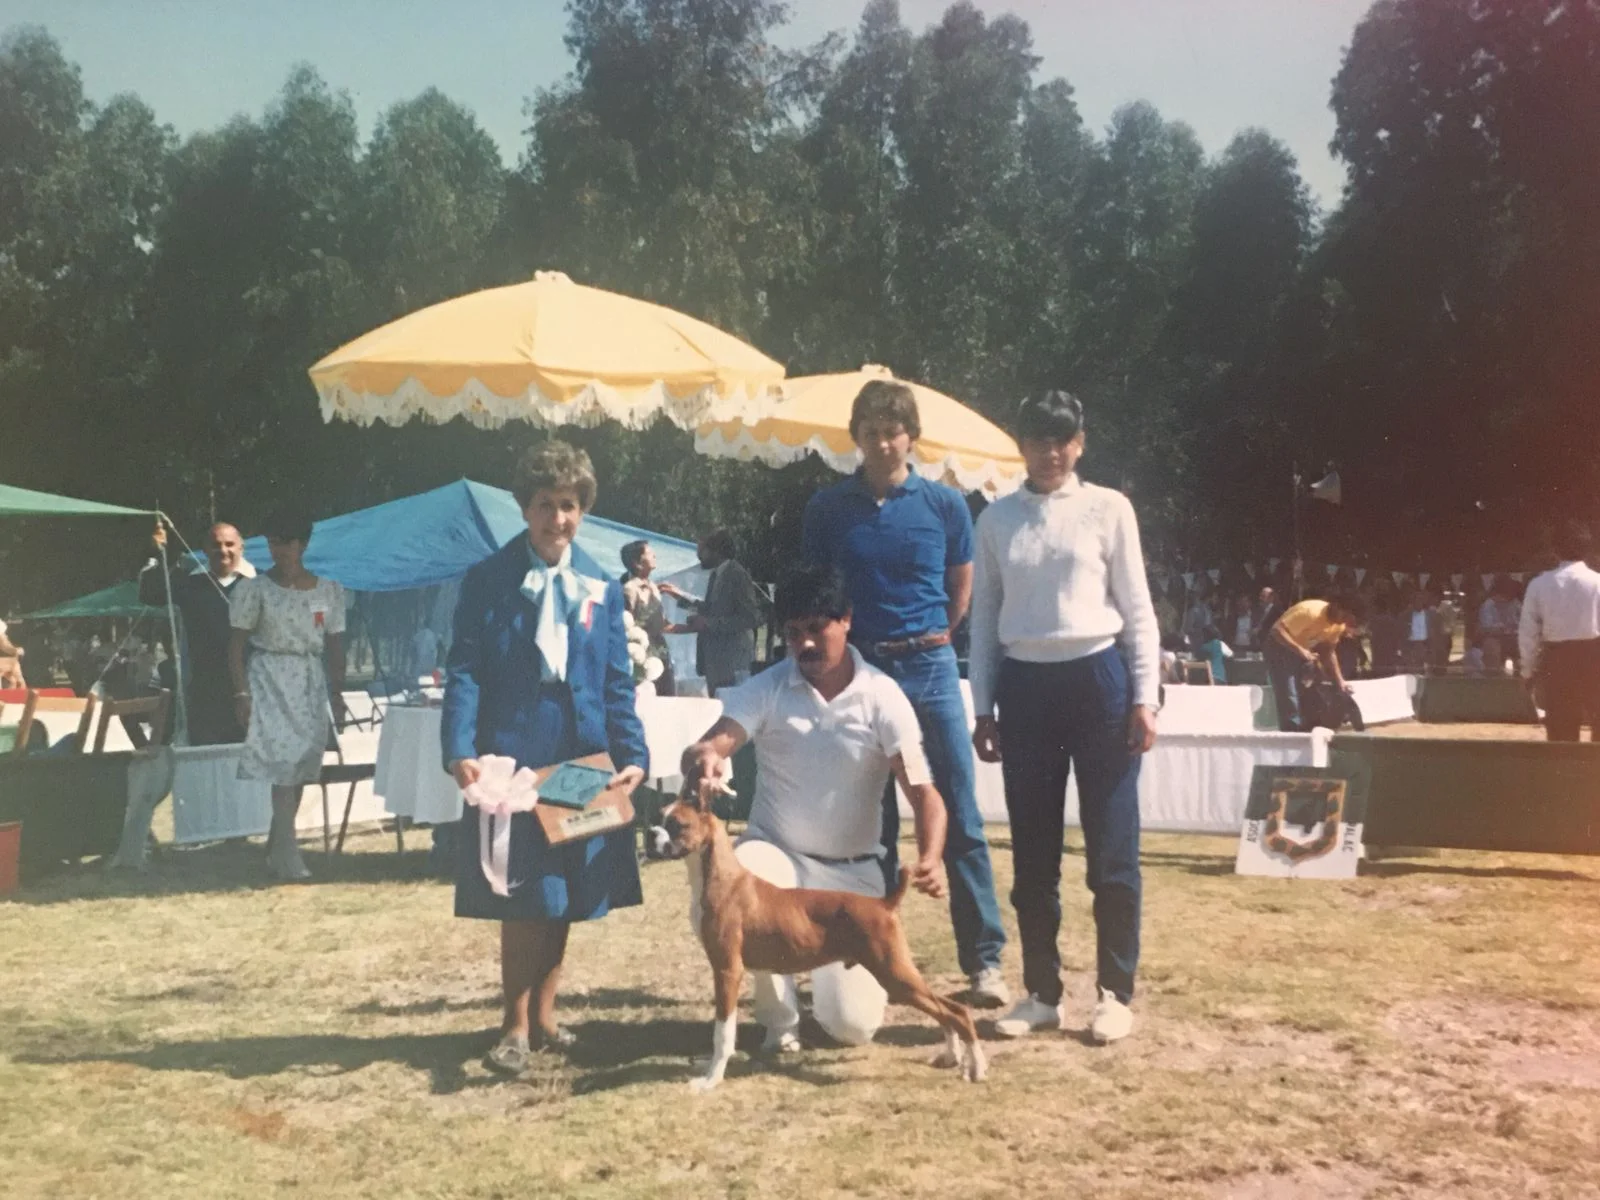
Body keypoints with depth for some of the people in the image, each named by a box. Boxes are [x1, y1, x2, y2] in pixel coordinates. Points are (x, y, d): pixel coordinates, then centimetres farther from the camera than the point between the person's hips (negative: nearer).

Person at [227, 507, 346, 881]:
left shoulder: (329, 591, 6)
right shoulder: (254, 589, -2)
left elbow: (335, 646, 8)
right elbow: (237, 644, -2)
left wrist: (337, 694, 3)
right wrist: (242, 693, -10)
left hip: (312, 683, 4)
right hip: (270, 680, -3)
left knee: (301, 766, 4)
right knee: (282, 762, -13)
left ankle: (276, 847, 16)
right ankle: (288, 853, -15)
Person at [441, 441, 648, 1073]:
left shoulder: (601, 588, 8)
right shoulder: (487, 581, -2)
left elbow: (618, 684, 7)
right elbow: (463, 673, -6)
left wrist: (633, 755, -5)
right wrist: (459, 751, -19)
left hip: (582, 759, 3)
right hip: (510, 757, -3)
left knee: (565, 897, 11)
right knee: (522, 898, -1)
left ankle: (543, 1013, 27)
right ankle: (516, 1024, 16)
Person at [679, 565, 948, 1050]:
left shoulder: (881, 696, -10)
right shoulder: (768, 688, -8)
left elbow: (923, 792, -15)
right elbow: (709, 746, -22)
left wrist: (931, 858, -36)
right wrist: (702, 760, -49)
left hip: (852, 872, 0)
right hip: (775, 852, 1)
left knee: (853, 1026, -11)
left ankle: (835, 961, 29)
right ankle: (779, 1017, -4)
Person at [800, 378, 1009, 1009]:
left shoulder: (945, 504, 0)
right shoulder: (828, 508, 1)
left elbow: (960, 590, 12)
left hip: (930, 667, -1)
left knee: (960, 816, -2)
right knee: (870, 821, 8)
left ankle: (984, 960, 3)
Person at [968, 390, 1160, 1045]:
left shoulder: (1108, 509, 1)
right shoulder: (996, 519, 8)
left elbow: (1136, 608, 2)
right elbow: (984, 617, 10)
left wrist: (1145, 697, -4)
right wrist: (983, 708, 7)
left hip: (1097, 678, -2)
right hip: (1024, 686, 3)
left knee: (1111, 849, 2)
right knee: (1032, 853, 7)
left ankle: (1116, 992, 14)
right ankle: (1041, 992, 18)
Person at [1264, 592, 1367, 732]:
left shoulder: (1339, 624, -7)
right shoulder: (1311, 612, -33)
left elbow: (1328, 651, 4)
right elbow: (1278, 630, -36)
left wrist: (1340, 681, -4)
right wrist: (1301, 650, -45)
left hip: (1306, 650, 8)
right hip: (1281, 648, -8)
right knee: (1289, 701, -16)